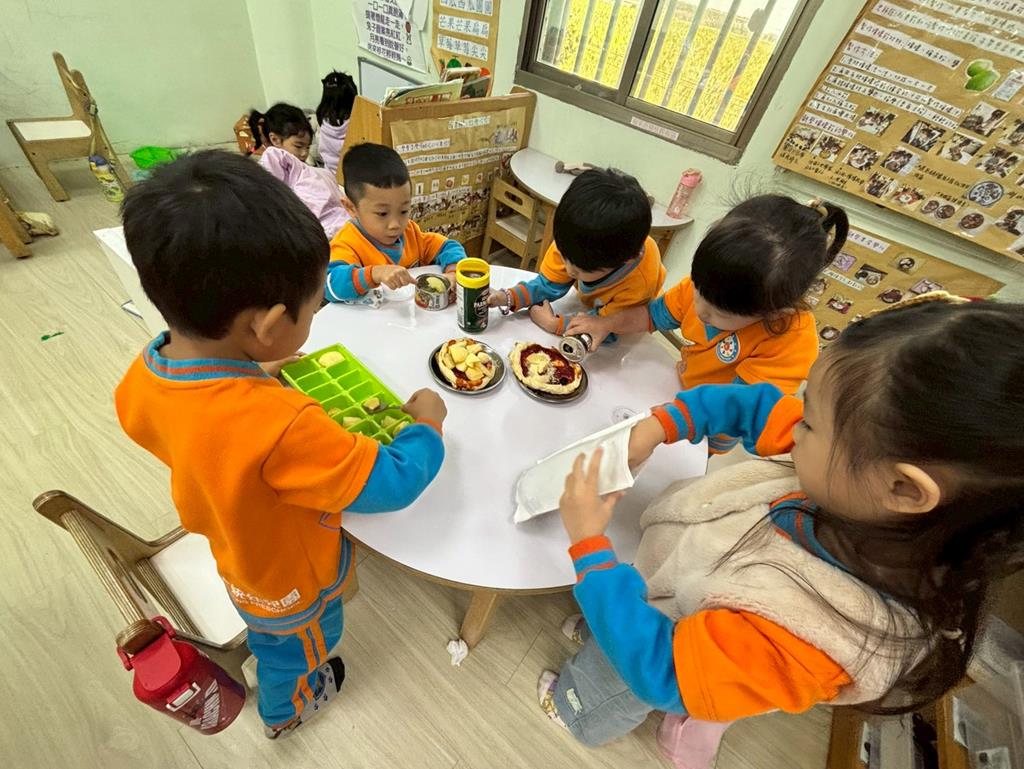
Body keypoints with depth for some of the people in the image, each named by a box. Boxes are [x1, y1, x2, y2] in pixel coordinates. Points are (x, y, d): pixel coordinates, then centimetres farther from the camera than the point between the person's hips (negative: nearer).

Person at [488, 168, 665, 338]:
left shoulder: (640, 282, -42)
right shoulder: (573, 241, -31)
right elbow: (550, 284, -16)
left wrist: (554, 324, -33)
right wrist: (508, 298, -31)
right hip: (593, 303, 4)